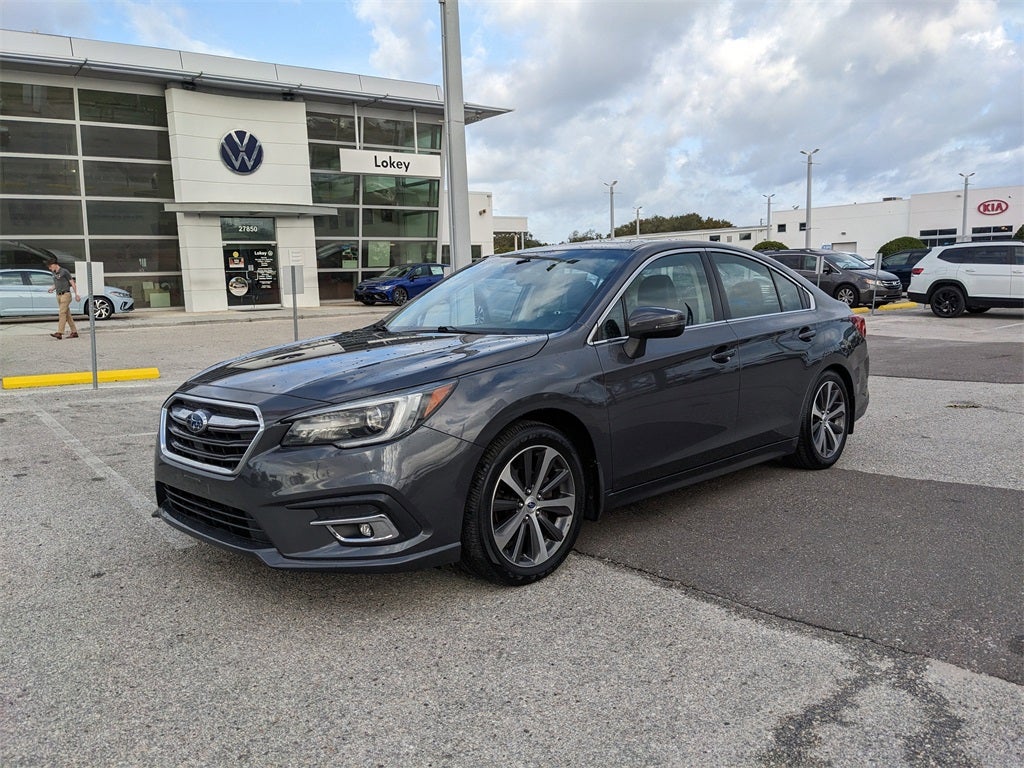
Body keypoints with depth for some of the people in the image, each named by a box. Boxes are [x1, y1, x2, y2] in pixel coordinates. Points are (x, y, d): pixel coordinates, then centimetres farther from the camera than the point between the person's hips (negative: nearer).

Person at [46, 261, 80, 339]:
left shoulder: (64, 272, -7)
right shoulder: (54, 273, 15)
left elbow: (72, 283, -7)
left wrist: (76, 294, -10)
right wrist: (51, 289, 4)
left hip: (65, 295, -8)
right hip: (59, 295, 8)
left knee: (62, 313, -14)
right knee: (67, 314, 7)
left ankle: (59, 333, -20)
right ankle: (74, 332, 10)